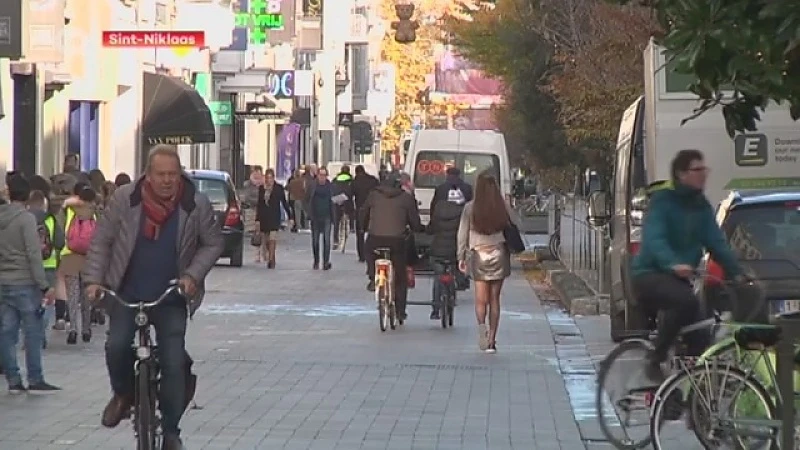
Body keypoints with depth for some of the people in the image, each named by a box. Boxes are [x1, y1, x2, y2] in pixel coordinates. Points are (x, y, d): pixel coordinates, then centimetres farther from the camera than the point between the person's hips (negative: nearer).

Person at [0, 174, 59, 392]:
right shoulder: (26, 218, -11)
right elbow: (34, 255, -16)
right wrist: (45, 286, -14)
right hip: (25, 284, -6)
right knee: (33, 333, 1)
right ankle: (35, 380, 3)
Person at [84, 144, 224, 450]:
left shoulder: (196, 204, -9)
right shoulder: (125, 198, -9)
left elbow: (213, 243, 2)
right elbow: (102, 239, 1)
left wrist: (193, 275, -12)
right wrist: (94, 279, -8)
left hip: (171, 298, 0)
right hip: (127, 295, 0)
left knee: (174, 362, -6)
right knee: (116, 346, -20)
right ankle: (123, 394, 13)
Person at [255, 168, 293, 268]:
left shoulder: (278, 188, -1)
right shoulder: (261, 188, 7)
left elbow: (284, 202, 4)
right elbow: (259, 204, 10)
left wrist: (290, 216, 3)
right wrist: (257, 219, 6)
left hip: (274, 217, -4)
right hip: (264, 217, 4)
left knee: (272, 239, -14)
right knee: (266, 240, 8)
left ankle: (271, 260, -15)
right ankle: (271, 258, 24)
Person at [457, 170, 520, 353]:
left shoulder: (470, 208, -4)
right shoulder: (503, 206, -3)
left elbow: (462, 233, -1)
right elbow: (517, 225, 3)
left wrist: (461, 257, 7)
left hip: (478, 255, -1)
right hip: (498, 254, 1)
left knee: (481, 298, 1)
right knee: (495, 299, 8)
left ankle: (482, 325, -29)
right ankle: (491, 340, 7)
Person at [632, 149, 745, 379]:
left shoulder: (702, 207, 10)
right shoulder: (662, 201, -11)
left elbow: (717, 243, 3)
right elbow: (654, 239, -26)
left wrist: (736, 273, -13)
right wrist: (673, 264, -46)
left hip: (679, 279, 7)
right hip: (650, 275, -7)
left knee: (699, 342, -5)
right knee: (686, 300, -36)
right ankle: (656, 358, -24)